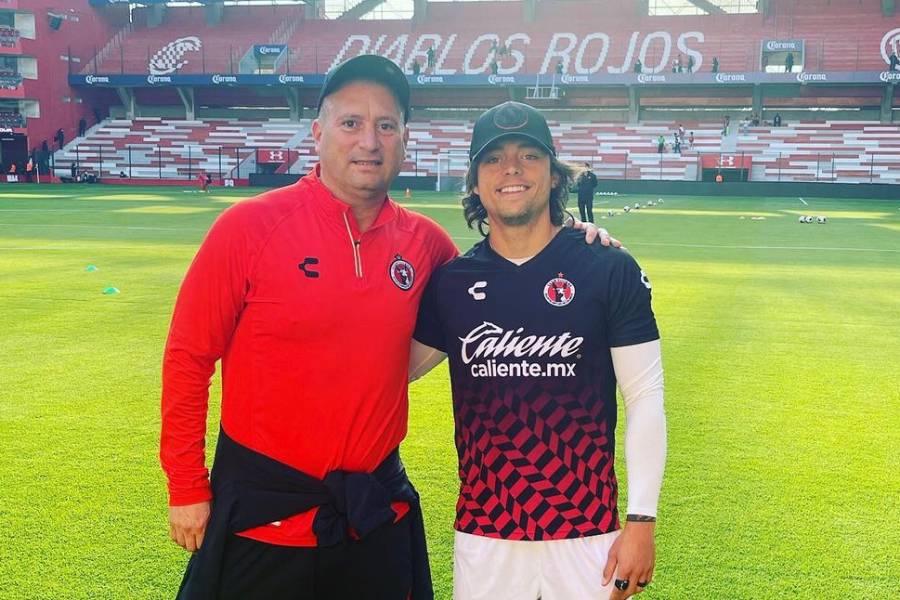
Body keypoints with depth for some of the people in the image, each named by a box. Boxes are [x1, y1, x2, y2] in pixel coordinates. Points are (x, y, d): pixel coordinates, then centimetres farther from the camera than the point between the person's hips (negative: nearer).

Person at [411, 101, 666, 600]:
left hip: (587, 529, -2)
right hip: (483, 529, 2)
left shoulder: (610, 272, -5)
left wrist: (642, 520, -7)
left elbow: (644, 398, -3)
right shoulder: (451, 281, 2)